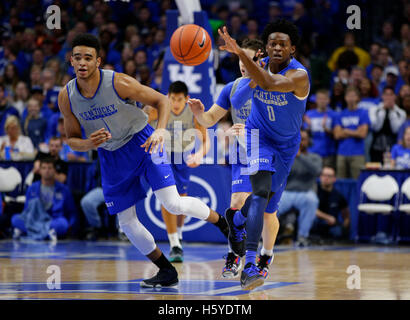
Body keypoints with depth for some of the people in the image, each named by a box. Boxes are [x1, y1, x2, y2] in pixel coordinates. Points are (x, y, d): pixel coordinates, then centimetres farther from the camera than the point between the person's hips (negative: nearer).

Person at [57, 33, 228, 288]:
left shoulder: (119, 83, -23)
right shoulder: (66, 97, -12)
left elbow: (161, 100, -13)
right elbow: (72, 140, -1)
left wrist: (160, 130, -32)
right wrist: (89, 144, -25)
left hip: (142, 142, -4)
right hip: (111, 155, 4)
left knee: (173, 203, -18)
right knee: (127, 222, 2)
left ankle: (221, 222, 9)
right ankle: (167, 272, 17)